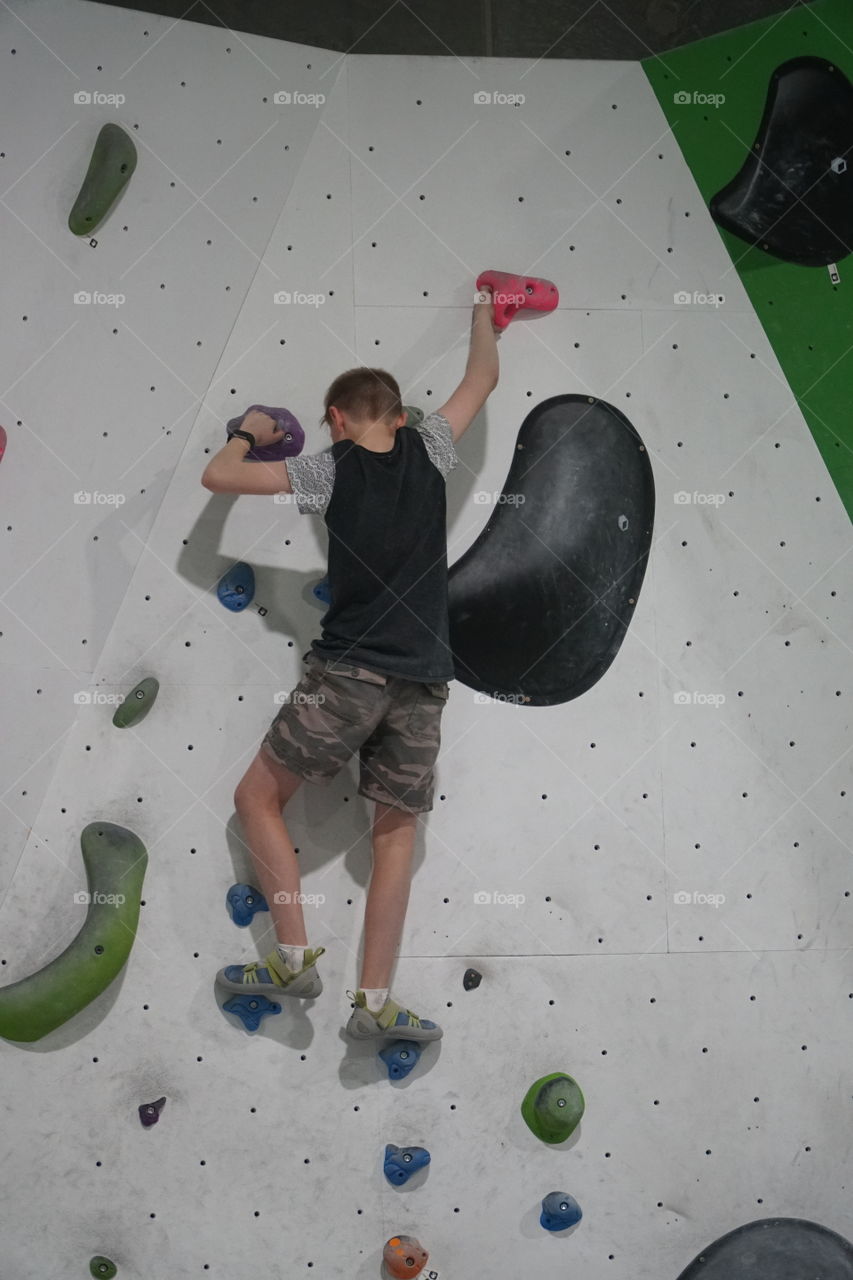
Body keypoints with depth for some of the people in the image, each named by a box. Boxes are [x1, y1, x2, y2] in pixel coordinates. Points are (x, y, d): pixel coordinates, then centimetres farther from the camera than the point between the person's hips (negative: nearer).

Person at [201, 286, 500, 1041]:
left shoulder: (331, 471, -2)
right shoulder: (428, 453, 6)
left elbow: (217, 477, -1)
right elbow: (484, 379, 21)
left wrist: (250, 433, 18)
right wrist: (484, 311, 38)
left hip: (346, 674, -3)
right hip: (423, 684, 4)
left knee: (258, 797, 11)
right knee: (397, 833, 10)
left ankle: (295, 958, 2)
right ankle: (375, 1001, 5)